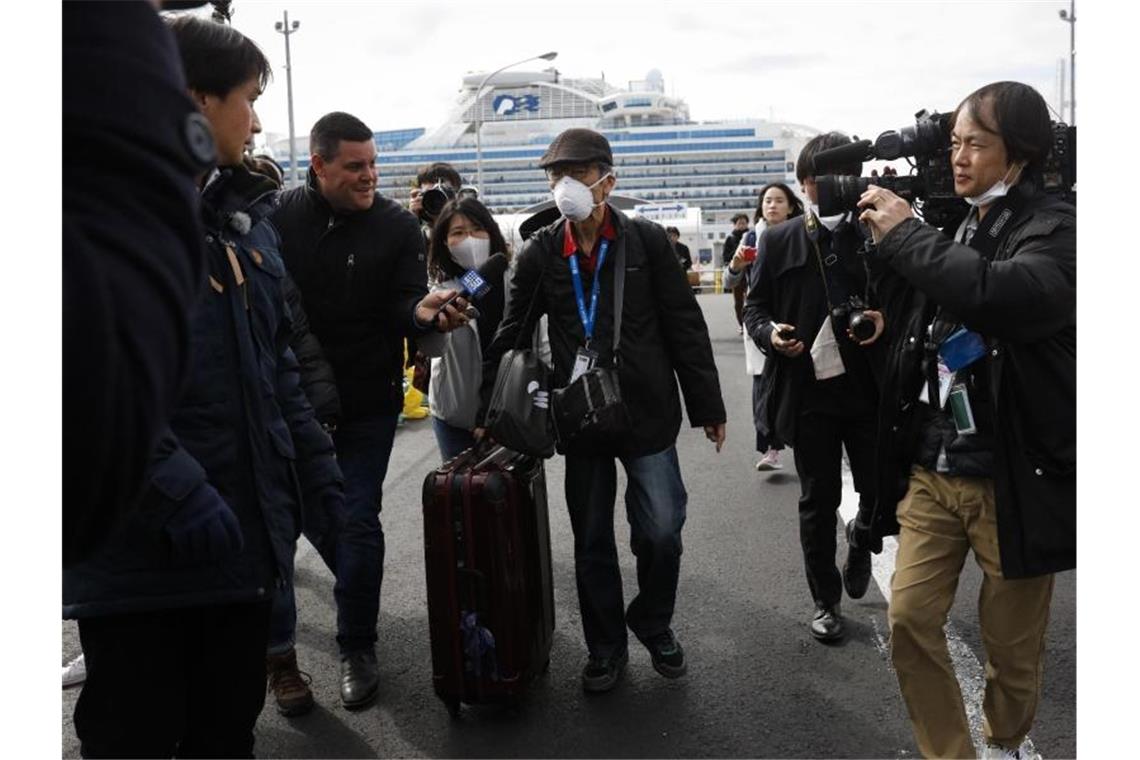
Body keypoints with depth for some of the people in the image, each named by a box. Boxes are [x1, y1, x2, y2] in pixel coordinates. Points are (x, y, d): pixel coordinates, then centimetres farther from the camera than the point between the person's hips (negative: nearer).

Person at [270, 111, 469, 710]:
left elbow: (403, 305, -9)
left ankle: (356, 649, 22)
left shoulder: (397, 226, -4)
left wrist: (423, 311, -32)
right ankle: (275, 647, 25)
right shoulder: (279, 216, -4)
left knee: (357, 521, 6)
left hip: (367, 402, -1)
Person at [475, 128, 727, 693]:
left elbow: (685, 327, -2)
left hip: (647, 413, -1)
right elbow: (510, 337, 6)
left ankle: (653, 624, 31)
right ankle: (606, 646, 29)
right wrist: (490, 412, 3)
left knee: (661, 533, 3)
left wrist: (707, 407, -1)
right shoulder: (540, 254, 1)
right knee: (591, 542, 10)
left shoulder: (647, 242, -4)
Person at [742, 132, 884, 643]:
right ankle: (825, 600, 26)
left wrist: (885, 319, -14)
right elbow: (755, 306, 8)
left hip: (869, 389, 0)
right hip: (809, 390, 0)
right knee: (818, 500, 9)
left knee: (882, 492, 5)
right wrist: (769, 332, -12)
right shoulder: (779, 241, 4)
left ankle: (861, 546, 40)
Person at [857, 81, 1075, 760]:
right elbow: (904, 317, 13)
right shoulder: (951, 230, 9)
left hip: (1013, 477, -5)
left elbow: (1006, 296, -32)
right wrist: (884, 237, -2)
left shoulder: (1056, 228, -11)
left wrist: (905, 234, -21)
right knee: (910, 618, 2)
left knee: (1011, 642, 11)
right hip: (931, 468, 5)